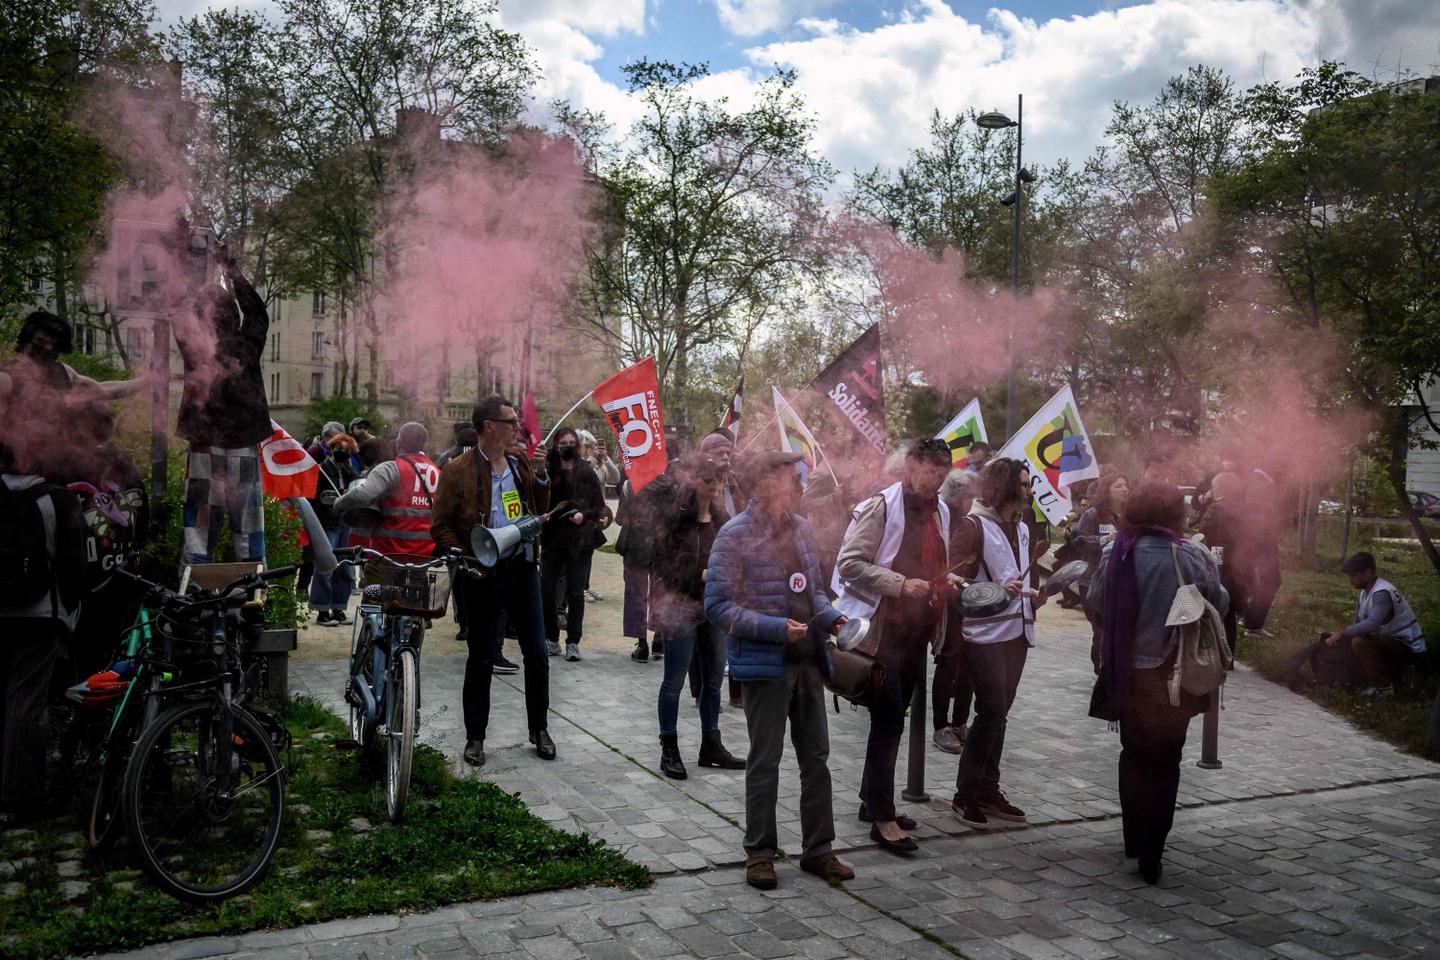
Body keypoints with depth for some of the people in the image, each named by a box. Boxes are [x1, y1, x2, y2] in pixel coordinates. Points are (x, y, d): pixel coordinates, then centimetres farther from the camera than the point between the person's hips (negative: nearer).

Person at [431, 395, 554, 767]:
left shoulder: (520, 464, 10)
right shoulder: (458, 470, -7)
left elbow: (540, 511, 14)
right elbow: (440, 526, -5)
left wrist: (540, 473, 1)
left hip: (523, 568, 5)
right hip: (484, 574, -5)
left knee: (537, 653, 9)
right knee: (481, 659, 5)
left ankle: (539, 729, 23)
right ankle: (475, 737, 18)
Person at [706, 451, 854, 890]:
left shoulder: (801, 527, 8)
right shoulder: (736, 536, -13)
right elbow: (718, 607, -15)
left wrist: (830, 616, -1)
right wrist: (776, 628, -23)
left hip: (808, 660, 7)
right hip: (765, 664, -6)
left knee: (816, 758, 13)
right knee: (765, 762, 6)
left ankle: (818, 849, 26)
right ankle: (760, 853, 21)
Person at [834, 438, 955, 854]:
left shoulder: (940, 511, 13)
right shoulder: (881, 507, -11)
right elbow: (849, 564, -16)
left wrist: (946, 584, 6)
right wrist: (900, 584, -24)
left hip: (916, 633, 8)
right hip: (882, 632, -8)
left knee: (890, 721, 16)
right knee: (888, 722, -6)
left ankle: (872, 800, 29)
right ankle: (882, 817, 2)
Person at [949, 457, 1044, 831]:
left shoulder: (1021, 529, 14)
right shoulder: (973, 526, -9)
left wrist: (1033, 596, 6)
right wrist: (998, 591, -24)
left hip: (1016, 630, 7)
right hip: (984, 632, -7)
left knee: (999, 712, 10)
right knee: (992, 709, -9)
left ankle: (989, 790, 18)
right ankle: (965, 795, 1)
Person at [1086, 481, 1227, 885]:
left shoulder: (1116, 552, -5)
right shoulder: (1191, 556, -13)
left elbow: (1094, 602, 1)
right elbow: (1218, 604, -4)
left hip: (1125, 671, 3)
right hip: (1173, 673, -3)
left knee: (1134, 754, 18)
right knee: (1165, 760, 8)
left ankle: (1135, 841, 26)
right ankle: (1151, 852, 7)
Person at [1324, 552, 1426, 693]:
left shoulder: (1382, 593, -25)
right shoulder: (1364, 594, 5)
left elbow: (1372, 624, -39)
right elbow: (1358, 625, 10)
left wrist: (1342, 633, -34)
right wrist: (1340, 634, -6)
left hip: (1407, 646, -10)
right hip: (1391, 641, 10)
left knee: (1359, 642, -28)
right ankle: (1394, 675, 18)